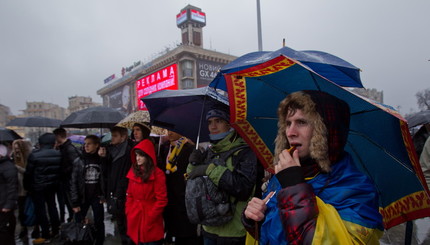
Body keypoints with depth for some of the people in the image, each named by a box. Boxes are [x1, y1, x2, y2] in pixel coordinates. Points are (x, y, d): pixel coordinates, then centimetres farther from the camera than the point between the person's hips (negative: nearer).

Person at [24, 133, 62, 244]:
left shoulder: (34, 155, -16)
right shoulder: (58, 154, -4)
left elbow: (28, 173, -10)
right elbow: (61, 170, 2)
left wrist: (27, 187, 4)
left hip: (38, 187, -5)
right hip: (52, 186, 5)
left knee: (40, 210, 5)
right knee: (52, 207, 17)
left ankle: (46, 235, 11)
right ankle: (55, 231, 27)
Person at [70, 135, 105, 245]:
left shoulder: (101, 161, -3)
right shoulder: (79, 161, -4)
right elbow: (74, 182, -4)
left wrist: (103, 195, -7)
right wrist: (75, 202, -7)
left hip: (96, 197, 0)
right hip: (82, 197, 0)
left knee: (99, 223, 9)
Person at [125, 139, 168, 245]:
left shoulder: (157, 174, -12)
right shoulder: (133, 172, 6)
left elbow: (161, 200, -12)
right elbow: (130, 195, 12)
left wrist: (150, 217, -13)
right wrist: (128, 213, 5)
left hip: (151, 221, -5)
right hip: (135, 219, 5)